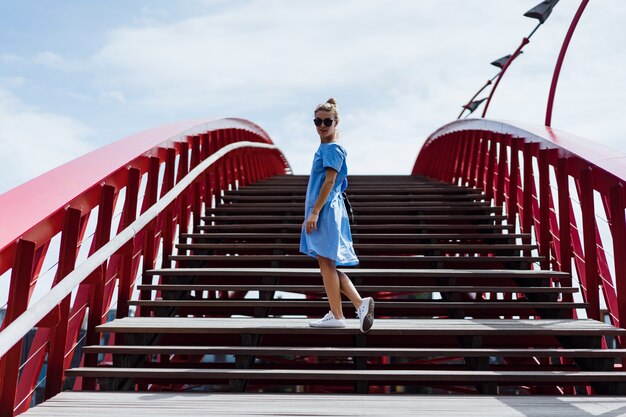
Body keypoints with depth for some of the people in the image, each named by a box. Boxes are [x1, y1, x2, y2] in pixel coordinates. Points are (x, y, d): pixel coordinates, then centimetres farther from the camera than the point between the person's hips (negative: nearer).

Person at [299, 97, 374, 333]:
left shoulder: (333, 149, -10)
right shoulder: (323, 148, 17)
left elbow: (329, 182, -18)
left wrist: (314, 212, -21)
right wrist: (311, 213, 22)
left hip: (326, 211, -10)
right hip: (321, 212, 10)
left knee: (326, 263, -2)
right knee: (327, 264, 12)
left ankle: (336, 316, 8)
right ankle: (360, 303, 12)